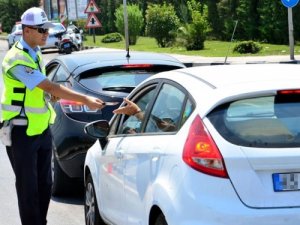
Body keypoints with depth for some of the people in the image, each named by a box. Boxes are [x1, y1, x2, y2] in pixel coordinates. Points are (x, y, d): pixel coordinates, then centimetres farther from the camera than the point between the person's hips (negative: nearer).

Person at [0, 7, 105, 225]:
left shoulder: (36, 52, 9)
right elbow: (50, 87, -28)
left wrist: (50, 92, -1)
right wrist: (86, 100, -31)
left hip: (42, 128, 9)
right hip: (22, 132, -9)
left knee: (45, 184, 13)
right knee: (28, 188, -2)